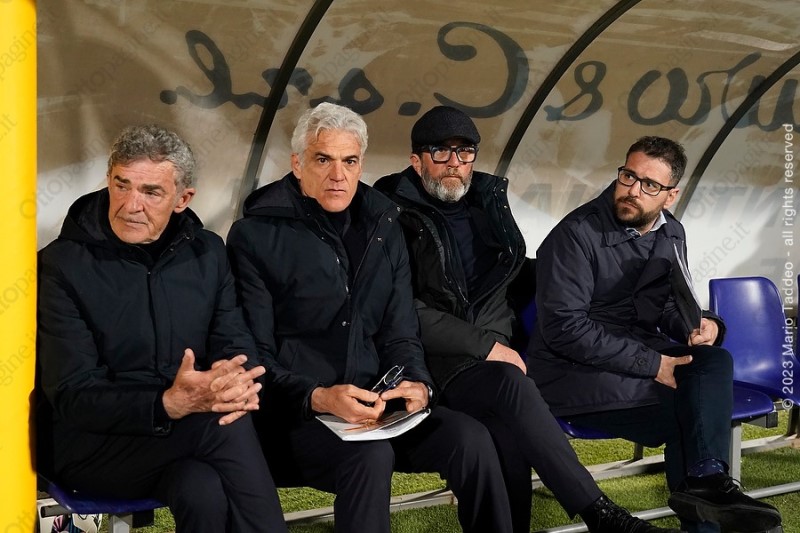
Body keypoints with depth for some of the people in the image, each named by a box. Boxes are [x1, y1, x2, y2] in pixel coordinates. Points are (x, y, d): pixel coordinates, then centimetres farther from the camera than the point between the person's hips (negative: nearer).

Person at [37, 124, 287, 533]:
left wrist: (240, 386, -22)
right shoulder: (61, 265, -7)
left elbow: (238, 346, 5)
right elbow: (71, 397, -14)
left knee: (204, 494, -31)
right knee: (222, 424, -29)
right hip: (89, 442, -3)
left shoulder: (206, 253, 8)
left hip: (188, 431, 4)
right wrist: (169, 405, -31)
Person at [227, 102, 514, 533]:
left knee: (471, 439, -20)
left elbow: (400, 334, 12)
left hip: (378, 404, 5)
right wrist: (318, 398, -24)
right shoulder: (256, 236, -4)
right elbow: (255, 357, -8)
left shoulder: (383, 227, 12)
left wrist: (418, 384, -10)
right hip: (294, 415, -5)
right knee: (371, 456, -35)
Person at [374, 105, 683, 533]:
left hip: (494, 353, 6)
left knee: (508, 431, -29)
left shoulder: (489, 200, 16)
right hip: (434, 364, -5)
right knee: (510, 383, -34)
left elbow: (516, 272, 34)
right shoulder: (396, 216, -4)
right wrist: (487, 346, -14)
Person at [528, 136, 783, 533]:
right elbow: (565, 328, -20)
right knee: (691, 408, -25)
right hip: (575, 372, -6)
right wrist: (652, 364, -23)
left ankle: (704, 481, -30)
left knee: (715, 361, -23)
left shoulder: (671, 236, 9)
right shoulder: (576, 235, -13)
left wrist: (696, 326, -6)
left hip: (641, 353, 6)